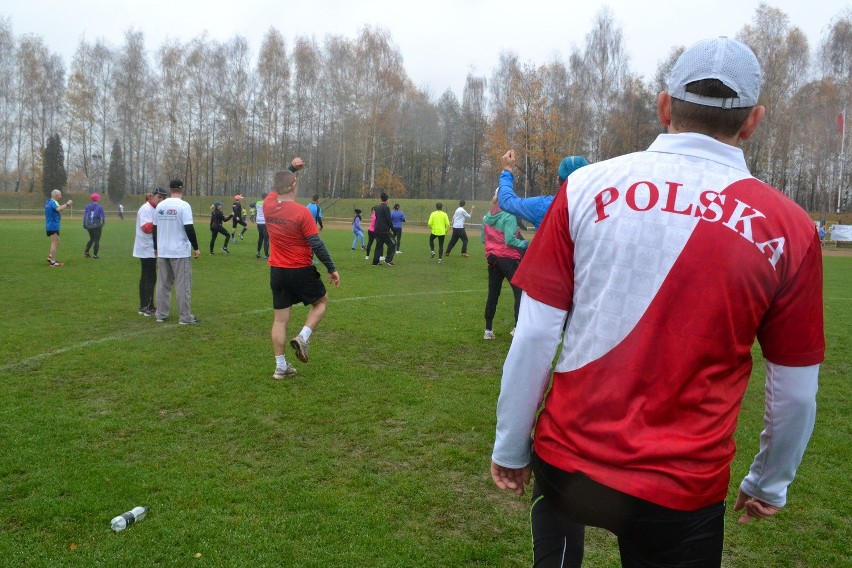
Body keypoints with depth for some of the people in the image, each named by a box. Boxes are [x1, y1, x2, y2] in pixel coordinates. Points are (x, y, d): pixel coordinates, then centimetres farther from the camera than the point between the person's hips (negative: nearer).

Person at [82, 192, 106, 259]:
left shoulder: (88, 207, 4)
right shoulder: (99, 207, -8)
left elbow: (85, 216, 5)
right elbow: (103, 216, -6)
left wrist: (84, 225, 12)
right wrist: (103, 224, 11)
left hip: (89, 226, 5)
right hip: (97, 226, -4)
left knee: (91, 239, 22)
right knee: (96, 240, 3)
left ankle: (86, 252, 16)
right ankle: (95, 255, 4)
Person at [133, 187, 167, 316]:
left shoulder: (155, 209, 14)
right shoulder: (146, 209, -14)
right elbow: (146, 227, -28)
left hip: (150, 249, 10)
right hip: (147, 249, -10)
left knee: (145, 277, 12)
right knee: (151, 278, -7)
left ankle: (143, 307, 18)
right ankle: (148, 308, -4)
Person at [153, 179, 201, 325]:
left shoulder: (160, 206, 7)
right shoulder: (184, 205, -11)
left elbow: (155, 228, 13)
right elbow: (189, 228, -15)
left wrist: (156, 248, 24)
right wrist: (196, 248, -7)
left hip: (162, 252, 6)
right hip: (180, 252, -6)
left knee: (163, 283, 12)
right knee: (183, 284, -1)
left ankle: (161, 315, 16)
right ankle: (185, 317, 1)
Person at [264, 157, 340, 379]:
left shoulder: (268, 205, -2)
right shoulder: (301, 212, -17)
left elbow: (277, 185, 22)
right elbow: (317, 244, -16)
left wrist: (291, 168, 20)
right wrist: (332, 269, -8)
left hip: (277, 271, 5)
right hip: (301, 271, -5)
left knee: (280, 319, 10)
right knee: (321, 302, 20)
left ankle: (281, 367, 14)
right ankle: (303, 337, 0)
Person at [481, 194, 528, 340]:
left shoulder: (487, 217, 8)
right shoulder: (509, 217, -13)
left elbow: (484, 239, 13)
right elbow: (510, 240, -21)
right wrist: (524, 244, -8)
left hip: (492, 259, 7)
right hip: (508, 259, -7)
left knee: (493, 295, 11)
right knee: (520, 293, 2)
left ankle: (488, 330, 13)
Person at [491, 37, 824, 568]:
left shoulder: (587, 187, -8)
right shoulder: (788, 226, -7)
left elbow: (534, 335, -8)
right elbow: (796, 390, 1)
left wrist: (510, 448, 5)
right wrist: (770, 484, 19)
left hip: (566, 459, 1)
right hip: (682, 489, 0)